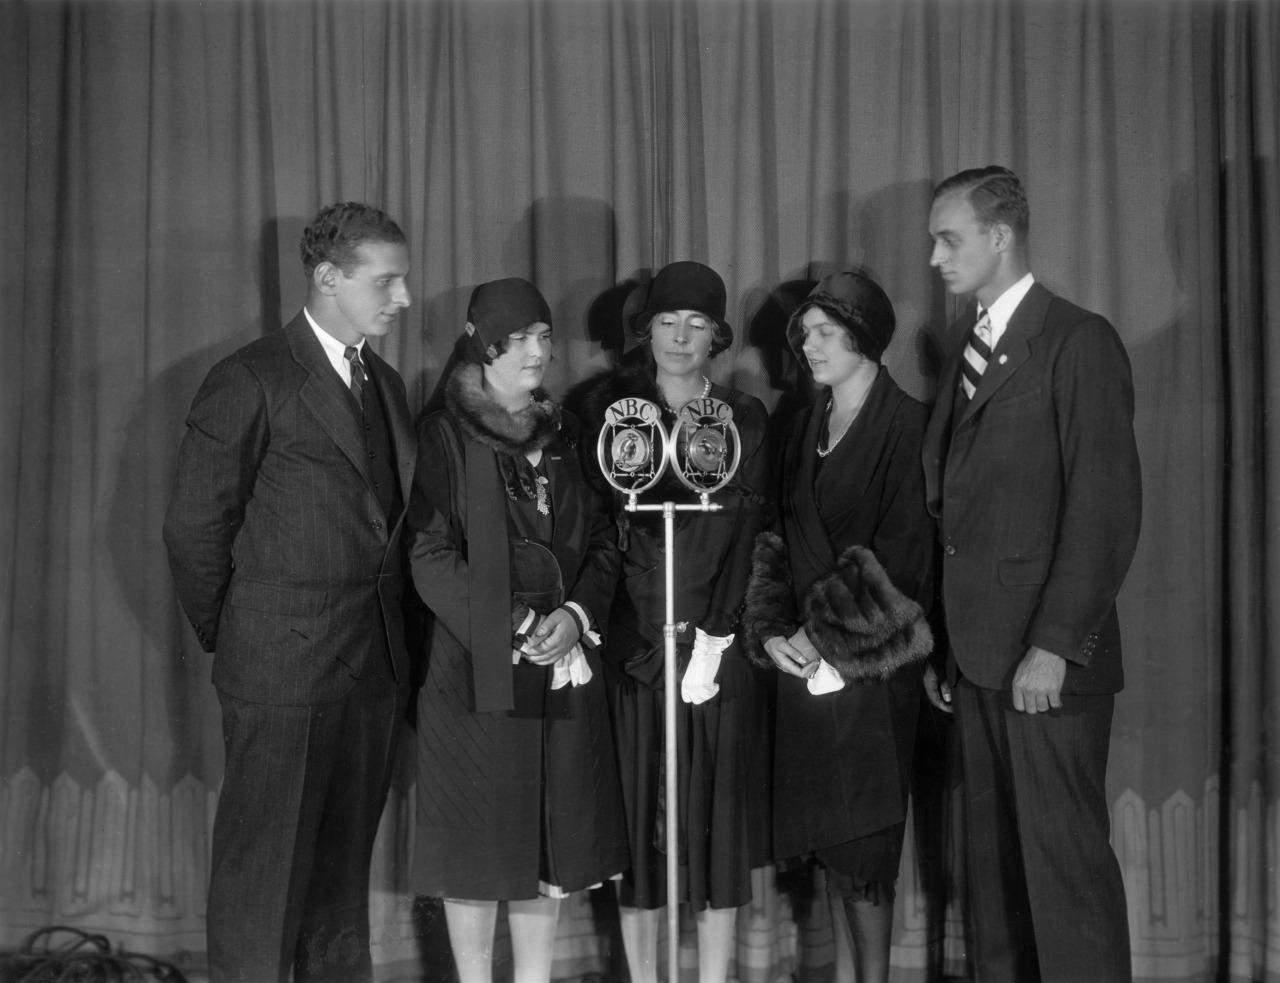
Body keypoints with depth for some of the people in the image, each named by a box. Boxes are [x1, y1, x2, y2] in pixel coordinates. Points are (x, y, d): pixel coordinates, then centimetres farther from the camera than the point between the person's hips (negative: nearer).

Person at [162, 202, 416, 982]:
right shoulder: (250, 382, -9)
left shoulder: (385, 383, 14)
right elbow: (194, 528, -8)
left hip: (375, 667, 7)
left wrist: (389, 637, 10)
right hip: (283, 669, -6)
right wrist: (230, 636, 0)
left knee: (345, 866, 14)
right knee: (265, 870, 1)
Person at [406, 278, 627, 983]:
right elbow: (430, 553, -8)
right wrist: (508, 632, -14)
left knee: (552, 840, 8)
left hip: (564, 673, 4)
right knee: (478, 844, 1)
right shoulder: (447, 435, -3)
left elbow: (602, 543, 11)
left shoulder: (563, 436, 12)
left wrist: (578, 613, -7)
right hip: (478, 675, -4)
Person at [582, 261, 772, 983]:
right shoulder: (610, 406, 6)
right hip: (633, 640, 0)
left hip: (722, 641, 1)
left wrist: (713, 641, -13)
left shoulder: (746, 417, 8)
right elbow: (599, 528, -1)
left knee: (719, 808, 1)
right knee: (639, 808, 1)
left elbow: (743, 533, -1)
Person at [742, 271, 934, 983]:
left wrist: (824, 632, -11)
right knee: (826, 831, 6)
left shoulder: (906, 425, -6)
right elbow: (781, 541, 12)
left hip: (874, 662, -6)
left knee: (863, 838, -4)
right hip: (805, 658, 6)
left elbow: (901, 552, -12)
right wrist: (772, 631, -2)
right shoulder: (805, 429, 14)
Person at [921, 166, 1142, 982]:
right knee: (995, 859, 10)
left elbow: (1108, 508, -13)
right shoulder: (968, 356, 17)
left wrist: (1056, 646, -17)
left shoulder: (1080, 343, -7)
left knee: (1066, 860, -4)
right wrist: (943, 642, 9)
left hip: (1047, 658, -7)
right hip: (980, 657, 7)